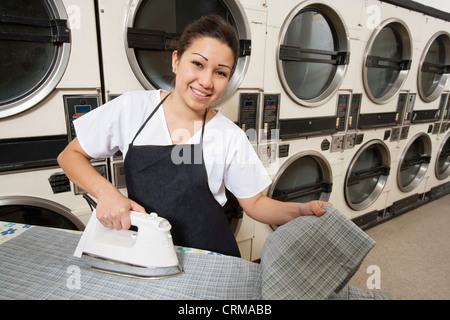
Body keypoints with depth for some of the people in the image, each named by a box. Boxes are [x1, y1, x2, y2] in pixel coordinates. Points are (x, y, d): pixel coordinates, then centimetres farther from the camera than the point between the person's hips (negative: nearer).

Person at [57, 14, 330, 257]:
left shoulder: (231, 137, -10)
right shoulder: (132, 107, -8)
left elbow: (255, 203, -1)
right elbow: (70, 156, 0)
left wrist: (303, 210, -18)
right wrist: (106, 192, -18)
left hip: (210, 256, -1)